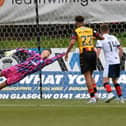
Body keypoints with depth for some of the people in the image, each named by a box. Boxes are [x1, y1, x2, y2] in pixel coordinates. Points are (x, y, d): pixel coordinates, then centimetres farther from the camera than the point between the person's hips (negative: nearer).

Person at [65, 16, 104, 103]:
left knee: (87, 76, -2)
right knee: (90, 75, 18)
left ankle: (92, 97, -8)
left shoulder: (76, 31, 1)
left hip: (84, 54, -4)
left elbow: (72, 43, -13)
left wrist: (67, 53, -4)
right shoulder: (90, 30, 12)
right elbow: (101, 38, 12)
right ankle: (95, 92, 0)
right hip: (93, 53, 4)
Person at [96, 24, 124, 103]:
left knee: (105, 79, -10)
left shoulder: (100, 40, -2)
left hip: (110, 62, -6)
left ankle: (110, 94, -33)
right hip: (117, 62, 6)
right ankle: (121, 98, 14)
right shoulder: (113, 38, 14)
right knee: (115, 80, 17)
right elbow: (121, 49, 15)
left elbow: (98, 51, -13)